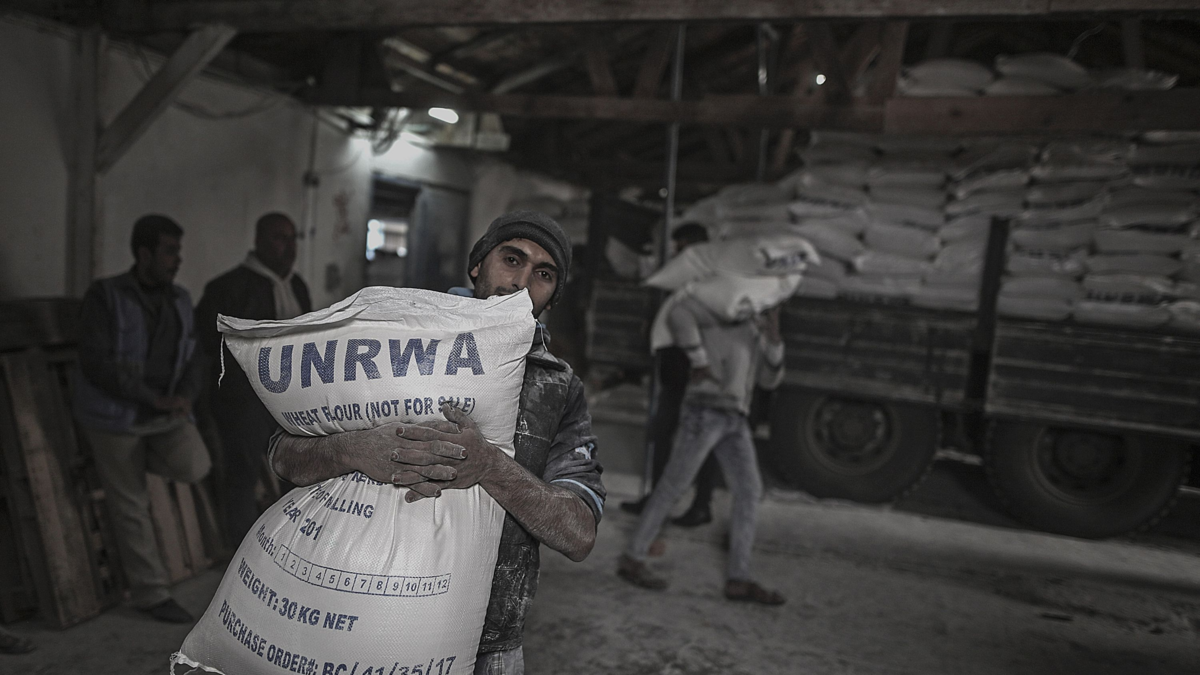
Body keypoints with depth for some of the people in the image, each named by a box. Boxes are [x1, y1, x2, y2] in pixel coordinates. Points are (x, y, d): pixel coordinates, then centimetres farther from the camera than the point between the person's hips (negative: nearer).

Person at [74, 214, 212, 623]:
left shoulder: (178, 300, 3)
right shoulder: (105, 297, -13)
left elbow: (193, 360, 4)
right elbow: (96, 365, -19)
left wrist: (185, 396, -16)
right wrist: (153, 397, -23)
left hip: (165, 413, 5)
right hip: (114, 414, -4)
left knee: (194, 467, -20)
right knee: (131, 507, 3)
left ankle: (134, 454, 12)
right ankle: (150, 594, 18)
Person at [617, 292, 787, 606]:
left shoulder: (756, 329, 25)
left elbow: (769, 379, 18)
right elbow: (679, 314, -15)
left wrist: (774, 338, 5)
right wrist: (699, 361, -14)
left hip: (736, 418, 8)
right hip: (706, 408, -8)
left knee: (749, 491, 0)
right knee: (673, 486, -4)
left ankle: (738, 578, 4)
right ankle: (632, 558, 7)